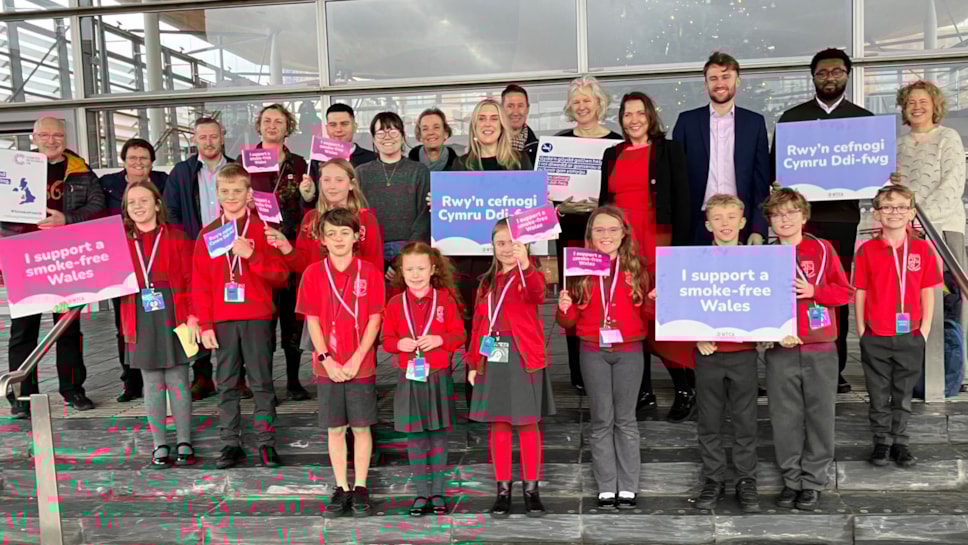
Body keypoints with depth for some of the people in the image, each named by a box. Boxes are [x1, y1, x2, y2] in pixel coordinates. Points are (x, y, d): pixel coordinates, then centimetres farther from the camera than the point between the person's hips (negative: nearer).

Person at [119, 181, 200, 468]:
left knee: (178, 381, 3)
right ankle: (160, 445, 17)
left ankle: (184, 444, 14)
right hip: (141, 321, 2)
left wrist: (193, 316, -9)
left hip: (174, 318, -2)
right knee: (153, 384, 8)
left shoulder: (175, 237, 0)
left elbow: (192, 278, -3)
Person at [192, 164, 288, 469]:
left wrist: (251, 254, -19)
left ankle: (266, 442, 12)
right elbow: (200, 282, 5)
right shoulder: (208, 233, 7)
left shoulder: (262, 228, 1)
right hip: (221, 320, 2)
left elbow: (281, 274, -4)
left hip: (256, 317, -2)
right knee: (225, 384, 7)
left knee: (261, 381, 3)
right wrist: (205, 324, -1)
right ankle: (231, 443, 17)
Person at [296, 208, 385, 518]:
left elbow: (374, 320, -4)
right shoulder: (313, 273, 1)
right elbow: (312, 320, -1)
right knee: (335, 429, 9)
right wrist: (327, 360, -9)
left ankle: (360, 488, 18)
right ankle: (341, 488, 21)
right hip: (327, 366, 1)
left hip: (361, 365, -1)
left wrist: (356, 360, -11)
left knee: (361, 427, 6)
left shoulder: (370, 272, -3)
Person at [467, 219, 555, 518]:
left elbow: (537, 294, -29)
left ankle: (531, 488, 15)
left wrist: (525, 265, -47)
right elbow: (478, 324, 14)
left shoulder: (530, 277, -3)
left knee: (528, 424, 4)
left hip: (525, 359, -4)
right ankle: (503, 489, 17)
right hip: (493, 360, 4)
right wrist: (473, 363, 10)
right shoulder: (487, 282, 12)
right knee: (498, 425, 8)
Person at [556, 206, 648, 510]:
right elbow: (569, 321, 4)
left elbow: (647, 314, 4)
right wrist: (564, 308, -17)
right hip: (593, 351, 0)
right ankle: (606, 488, 16)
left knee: (625, 419, 7)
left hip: (629, 351, 0)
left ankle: (628, 488, 17)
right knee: (601, 420, 7)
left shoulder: (636, 268, 1)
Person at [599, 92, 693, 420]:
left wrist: (679, 246, -10)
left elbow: (681, 200, -1)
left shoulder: (669, 150, 4)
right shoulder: (612, 154, 17)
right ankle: (642, 390, 13)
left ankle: (685, 389, 3)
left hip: (658, 244, -4)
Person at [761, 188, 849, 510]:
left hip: (820, 350, 0)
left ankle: (813, 481, 17)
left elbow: (844, 292, 4)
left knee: (819, 416, 4)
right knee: (785, 418, 5)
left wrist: (813, 291, -13)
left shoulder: (823, 249, 4)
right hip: (780, 351, 1)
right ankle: (791, 480, 19)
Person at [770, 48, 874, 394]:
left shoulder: (864, 119, 12)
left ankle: (834, 368, 10)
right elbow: (774, 167, 8)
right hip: (800, 215, -1)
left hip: (842, 216, 1)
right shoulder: (792, 117, 10)